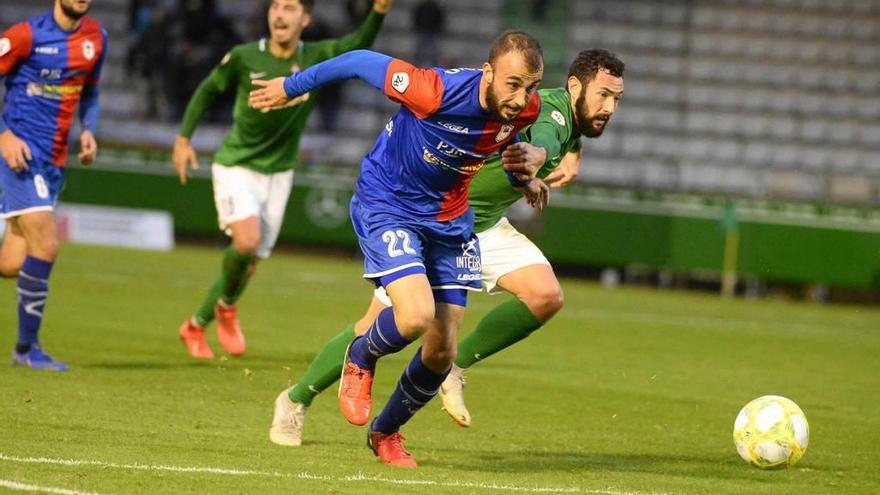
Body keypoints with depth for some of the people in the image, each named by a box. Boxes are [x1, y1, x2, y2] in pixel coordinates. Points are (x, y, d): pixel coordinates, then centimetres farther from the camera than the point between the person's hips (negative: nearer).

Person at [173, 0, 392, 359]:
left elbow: (359, 44, -25)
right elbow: (207, 90, 5)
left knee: (250, 262, 7)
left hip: (278, 174, 3)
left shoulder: (316, 58, -8)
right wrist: (183, 138, 1)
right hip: (236, 167, -3)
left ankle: (196, 326, 27)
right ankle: (226, 306, 4)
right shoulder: (244, 58, -11)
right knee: (247, 240, -26)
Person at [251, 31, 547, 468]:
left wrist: (525, 161, -9)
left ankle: (385, 433, 30)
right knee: (416, 316, -28)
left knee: (442, 352, 3)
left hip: (450, 218, 6)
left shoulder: (526, 109, -14)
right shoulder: (438, 92, -33)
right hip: (387, 205, -6)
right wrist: (291, 87, -4)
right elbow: (363, 63, -17)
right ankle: (361, 359, 8)